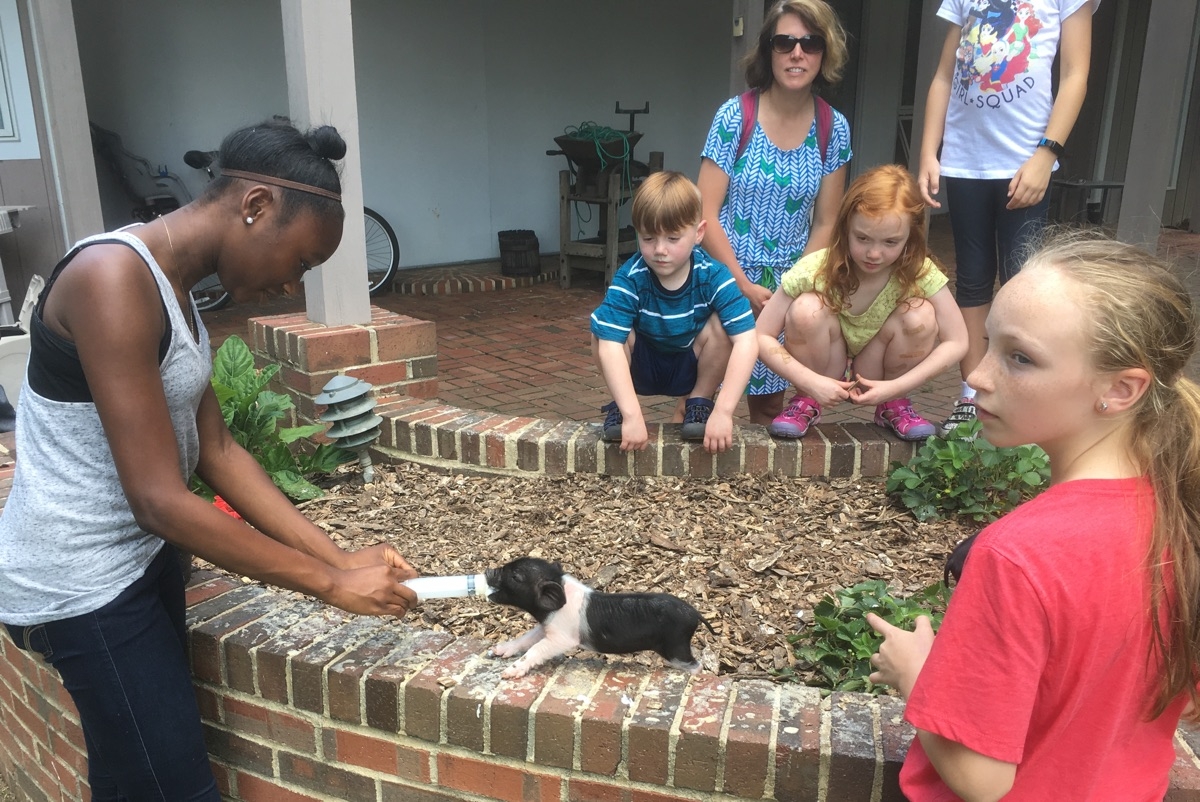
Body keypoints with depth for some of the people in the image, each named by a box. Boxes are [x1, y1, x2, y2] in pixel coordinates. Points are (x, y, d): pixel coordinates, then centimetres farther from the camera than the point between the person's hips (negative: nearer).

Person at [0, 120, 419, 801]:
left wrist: (338, 555, -2)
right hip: (78, 586, -9)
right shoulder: (113, 279, -25)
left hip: (143, 556, 9)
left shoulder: (173, 286, 5)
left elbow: (216, 450, 4)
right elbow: (161, 500, -28)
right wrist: (330, 584, -21)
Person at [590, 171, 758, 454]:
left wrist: (723, 411, -41)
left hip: (692, 368, 1)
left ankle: (698, 403, -4)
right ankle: (619, 406, -4)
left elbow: (746, 342, -33)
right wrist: (632, 415, -45)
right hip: (641, 368, 0)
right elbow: (610, 346, -36)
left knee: (721, 325, -27)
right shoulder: (629, 278, -27)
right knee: (603, 330, -28)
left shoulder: (713, 276, -25)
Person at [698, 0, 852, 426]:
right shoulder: (735, 116, -9)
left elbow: (825, 223, 3)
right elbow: (706, 212, -12)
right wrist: (744, 286, -16)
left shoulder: (833, 128, -1)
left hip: (788, 285, 3)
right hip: (727, 278, -2)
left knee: (769, 401, 7)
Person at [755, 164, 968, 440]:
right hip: (823, 378, -1)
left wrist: (895, 388, -25)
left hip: (879, 375, 2)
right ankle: (807, 402, -5)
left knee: (921, 315, -25)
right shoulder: (814, 270, -25)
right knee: (807, 308, -30)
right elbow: (760, 336, -23)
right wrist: (810, 382, -32)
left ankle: (894, 405, 0)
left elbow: (956, 342, -17)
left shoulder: (920, 272, -21)